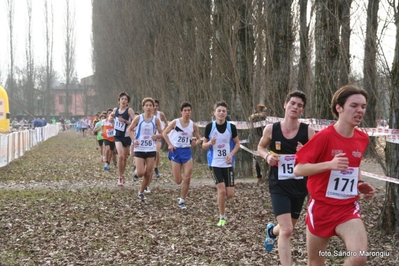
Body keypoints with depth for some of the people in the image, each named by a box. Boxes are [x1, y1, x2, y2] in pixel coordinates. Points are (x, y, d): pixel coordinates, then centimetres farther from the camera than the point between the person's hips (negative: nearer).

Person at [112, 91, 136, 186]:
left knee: (124, 157, 12)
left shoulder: (129, 110, -8)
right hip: (117, 136, 1)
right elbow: (112, 116, 29)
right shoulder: (115, 110, 4)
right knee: (120, 155, -17)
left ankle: (122, 175, 33)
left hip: (126, 136, -1)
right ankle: (120, 177, -10)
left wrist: (125, 121, -25)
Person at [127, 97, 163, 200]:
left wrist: (156, 136, -15)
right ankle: (138, 167, 25)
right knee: (140, 173, -12)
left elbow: (161, 134, 7)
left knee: (148, 173, 2)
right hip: (139, 149, -2)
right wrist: (134, 139, -13)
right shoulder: (138, 118, -3)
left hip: (151, 149, 2)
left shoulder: (156, 120, 1)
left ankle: (141, 192, 20)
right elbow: (129, 130, 3)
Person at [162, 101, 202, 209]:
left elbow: (199, 138, 11)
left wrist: (196, 142, -12)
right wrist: (169, 144, -11)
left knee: (187, 178, -7)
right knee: (178, 181, -3)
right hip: (176, 151, -2)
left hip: (187, 151, 2)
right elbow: (164, 133, 2)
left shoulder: (193, 125, 0)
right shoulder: (175, 122, -6)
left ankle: (182, 200, 7)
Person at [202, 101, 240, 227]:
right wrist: (210, 143, -20)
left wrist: (231, 154, -11)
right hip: (215, 163, -2)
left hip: (228, 164, 2)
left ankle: (220, 200, 36)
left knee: (230, 194, -1)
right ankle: (222, 217, 3)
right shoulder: (210, 127, -5)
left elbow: (237, 143, 7)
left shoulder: (231, 127, -4)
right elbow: (204, 145, 3)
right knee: (222, 190, -13)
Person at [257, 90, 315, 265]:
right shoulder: (271, 129, -8)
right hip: (279, 186, -3)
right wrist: (267, 156, -11)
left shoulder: (308, 131, -9)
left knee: (288, 227, 22)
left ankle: (272, 231, 59)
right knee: (286, 231, -16)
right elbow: (260, 147, 11)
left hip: (300, 185, 3)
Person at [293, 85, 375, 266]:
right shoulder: (324, 136, -16)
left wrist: (360, 184, 3)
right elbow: (298, 169, -16)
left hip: (348, 208, 3)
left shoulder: (363, 139, 2)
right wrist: (329, 164, -29)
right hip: (321, 208, -3)